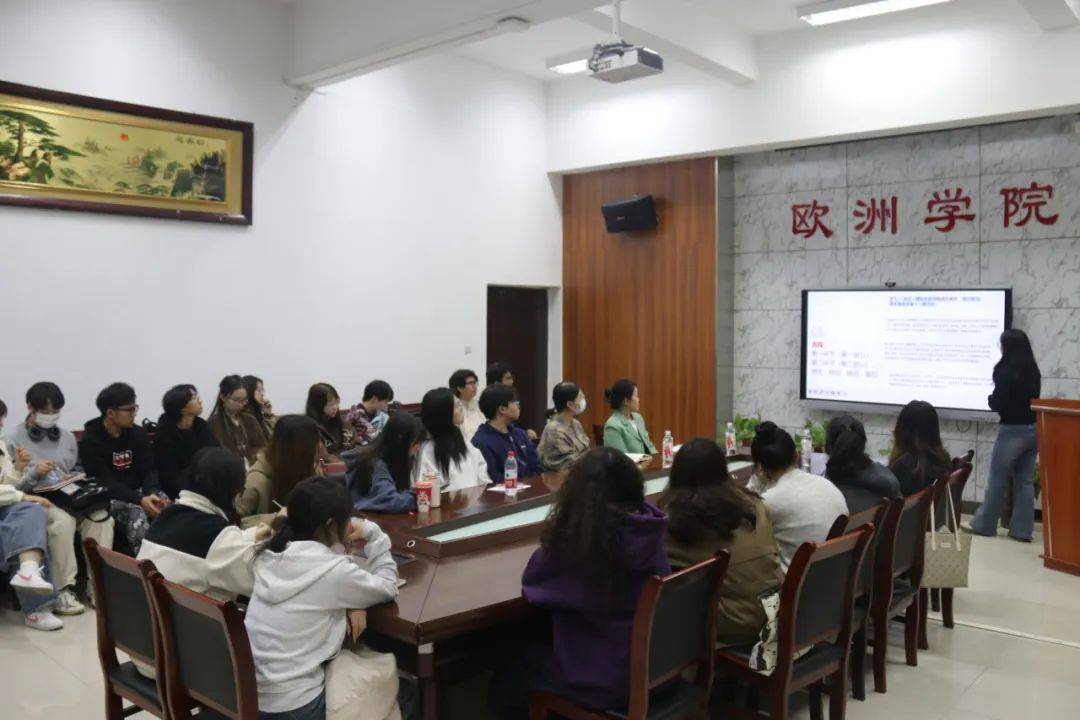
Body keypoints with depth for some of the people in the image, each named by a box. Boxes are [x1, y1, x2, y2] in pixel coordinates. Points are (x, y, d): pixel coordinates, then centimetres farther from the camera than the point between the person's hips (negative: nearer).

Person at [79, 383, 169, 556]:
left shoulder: (138, 434, 5)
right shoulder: (90, 441, -10)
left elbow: (149, 470, 2)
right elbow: (104, 483, -17)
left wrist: (152, 493, -22)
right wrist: (140, 500, -32)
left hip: (138, 491, 4)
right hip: (109, 498, -4)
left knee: (166, 506, -28)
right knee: (136, 512, -35)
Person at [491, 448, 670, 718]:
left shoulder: (571, 537, -24)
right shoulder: (648, 532, -9)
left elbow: (532, 582, -6)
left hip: (600, 680, -6)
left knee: (505, 680, 21)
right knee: (536, 655, 32)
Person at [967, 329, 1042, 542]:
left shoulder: (1005, 370, -13)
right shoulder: (1033, 371, 6)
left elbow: (998, 403, -13)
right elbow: (1031, 399, 13)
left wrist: (990, 399, 8)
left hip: (1012, 431, -6)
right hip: (1033, 429, 6)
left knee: (997, 480, 3)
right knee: (1025, 481, 9)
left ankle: (983, 524, 13)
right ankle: (1022, 529, 11)